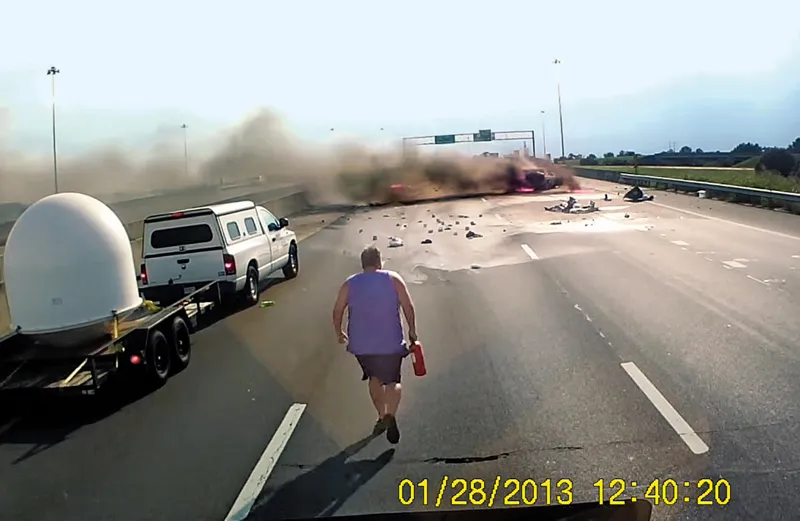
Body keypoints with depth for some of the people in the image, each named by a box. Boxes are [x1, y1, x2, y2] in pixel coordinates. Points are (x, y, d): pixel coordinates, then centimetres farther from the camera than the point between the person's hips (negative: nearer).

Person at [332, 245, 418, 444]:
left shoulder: (350, 284, 4)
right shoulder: (393, 279, -1)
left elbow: (337, 310, 4)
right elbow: (408, 306, -6)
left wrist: (339, 333, 18)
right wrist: (412, 331, 4)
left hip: (361, 344, 3)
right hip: (390, 343, -2)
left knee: (374, 378, 23)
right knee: (392, 381, 7)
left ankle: (382, 418, 29)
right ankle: (390, 417, -17)